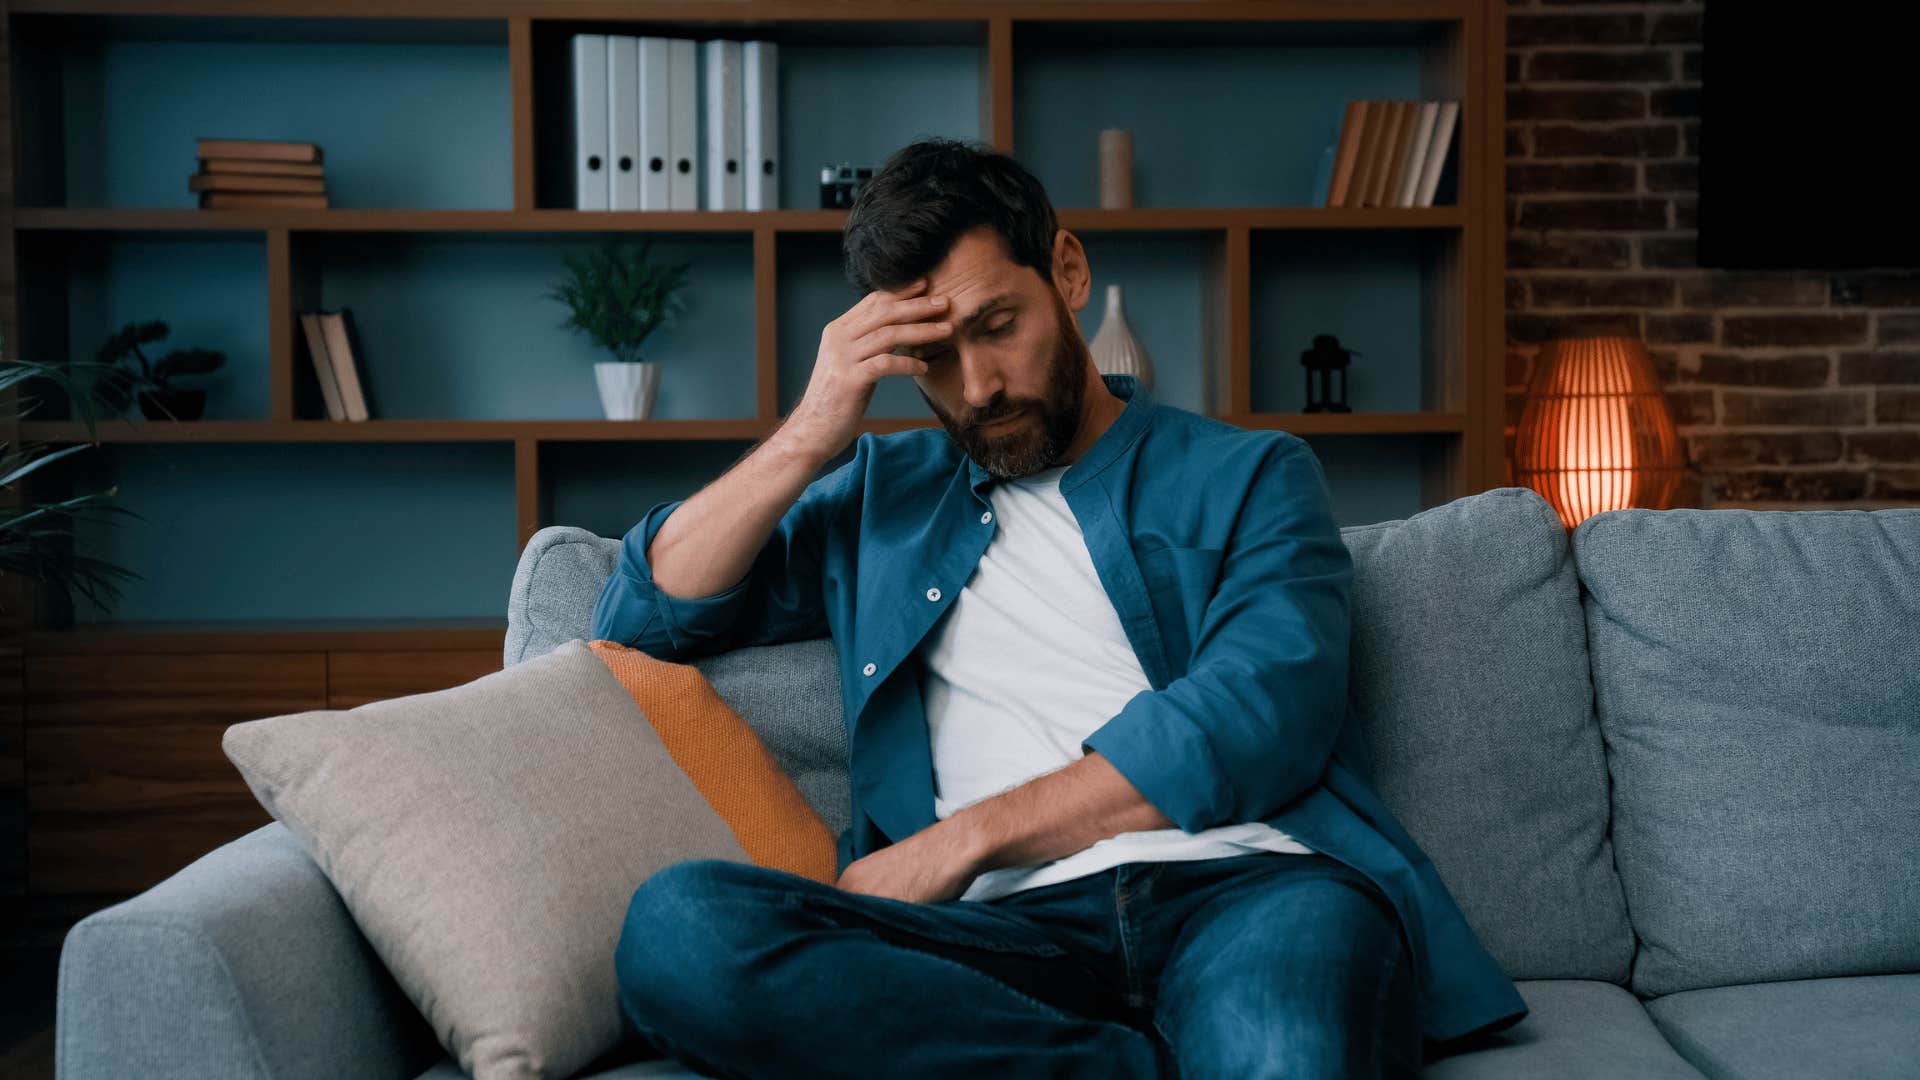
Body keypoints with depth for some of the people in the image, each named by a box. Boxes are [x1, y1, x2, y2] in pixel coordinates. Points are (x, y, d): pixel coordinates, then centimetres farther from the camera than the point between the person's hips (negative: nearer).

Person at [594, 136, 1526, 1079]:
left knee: (1302, 926, -45)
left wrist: (967, 837, -6)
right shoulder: (882, 492, 27)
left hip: (1248, 890, -5)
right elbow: (640, 618, 20)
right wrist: (807, 436, 7)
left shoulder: (1249, 475, 18)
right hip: (1012, 927, 6)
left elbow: (1259, 717, -1)